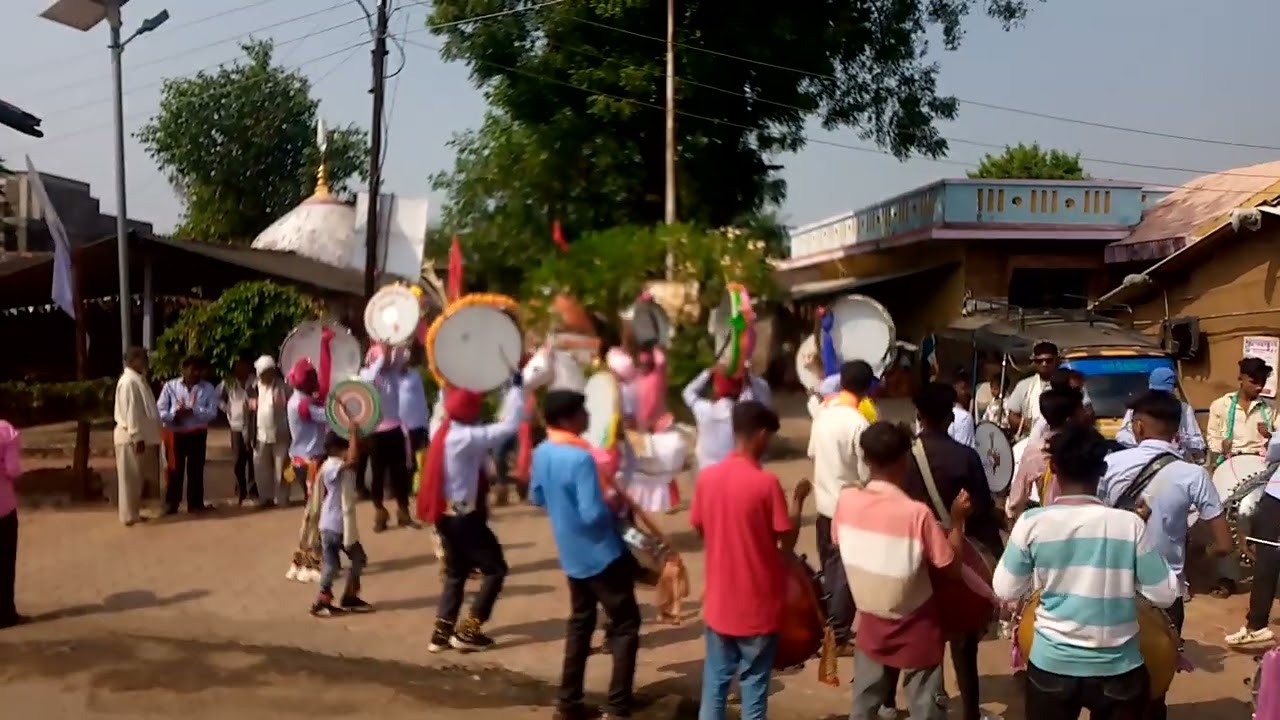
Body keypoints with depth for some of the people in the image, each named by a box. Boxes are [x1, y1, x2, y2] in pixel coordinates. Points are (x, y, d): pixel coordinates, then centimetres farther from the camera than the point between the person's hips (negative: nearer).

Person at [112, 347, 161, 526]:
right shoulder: (128, 381, -17)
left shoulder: (138, 379, 14)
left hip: (142, 436, 10)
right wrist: (137, 437, -22)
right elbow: (130, 412, -21)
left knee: (139, 478, 14)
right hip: (131, 438, -10)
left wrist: (142, 437, 18)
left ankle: (134, 513, 22)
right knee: (130, 478, -2)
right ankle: (129, 516, 4)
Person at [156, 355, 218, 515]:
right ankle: (171, 504, 15)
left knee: (196, 469, 8)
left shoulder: (208, 388, -3)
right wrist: (175, 415, -23)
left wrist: (192, 410, -23)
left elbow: (212, 413, -12)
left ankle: (195, 503, 18)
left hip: (197, 434, 1)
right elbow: (160, 411, -6)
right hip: (175, 433, -1)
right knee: (175, 469, 5)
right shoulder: (170, 386, -3)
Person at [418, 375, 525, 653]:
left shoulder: (445, 432, 5)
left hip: (446, 514, 9)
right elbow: (509, 426, -25)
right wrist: (517, 387, -17)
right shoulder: (466, 437, -21)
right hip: (465, 517, -9)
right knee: (495, 568, 3)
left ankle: (442, 631, 16)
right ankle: (468, 631, 3)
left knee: (456, 572, 18)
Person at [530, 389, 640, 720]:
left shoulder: (541, 453, 0)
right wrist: (612, 498, -11)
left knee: (580, 621, 20)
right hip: (600, 553, -8)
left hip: (572, 555, 8)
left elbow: (536, 498, 14)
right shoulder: (581, 458, -26)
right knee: (626, 624, 4)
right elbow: (593, 514, -28)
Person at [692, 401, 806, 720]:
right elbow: (787, 541, -12)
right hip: (757, 606, -4)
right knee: (754, 685, 10)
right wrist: (798, 500, 0)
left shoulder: (707, 477, -4)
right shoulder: (766, 482, -18)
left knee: (715, 680, 16)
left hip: (719, 603, 4)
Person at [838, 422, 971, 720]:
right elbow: (952, 567, -15)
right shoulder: (917, 513, -27)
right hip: (916, 631, -4)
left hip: (871, 625, 4)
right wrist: (957, 520, -6)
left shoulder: (846, 501, -13)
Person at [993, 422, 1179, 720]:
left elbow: (1005, 591, -3)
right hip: (1117, 669, 0)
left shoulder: (1032, 523, -12)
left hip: (1051, 666, 0)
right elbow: (1165, 595, -5)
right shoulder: (1130, 524, -13)